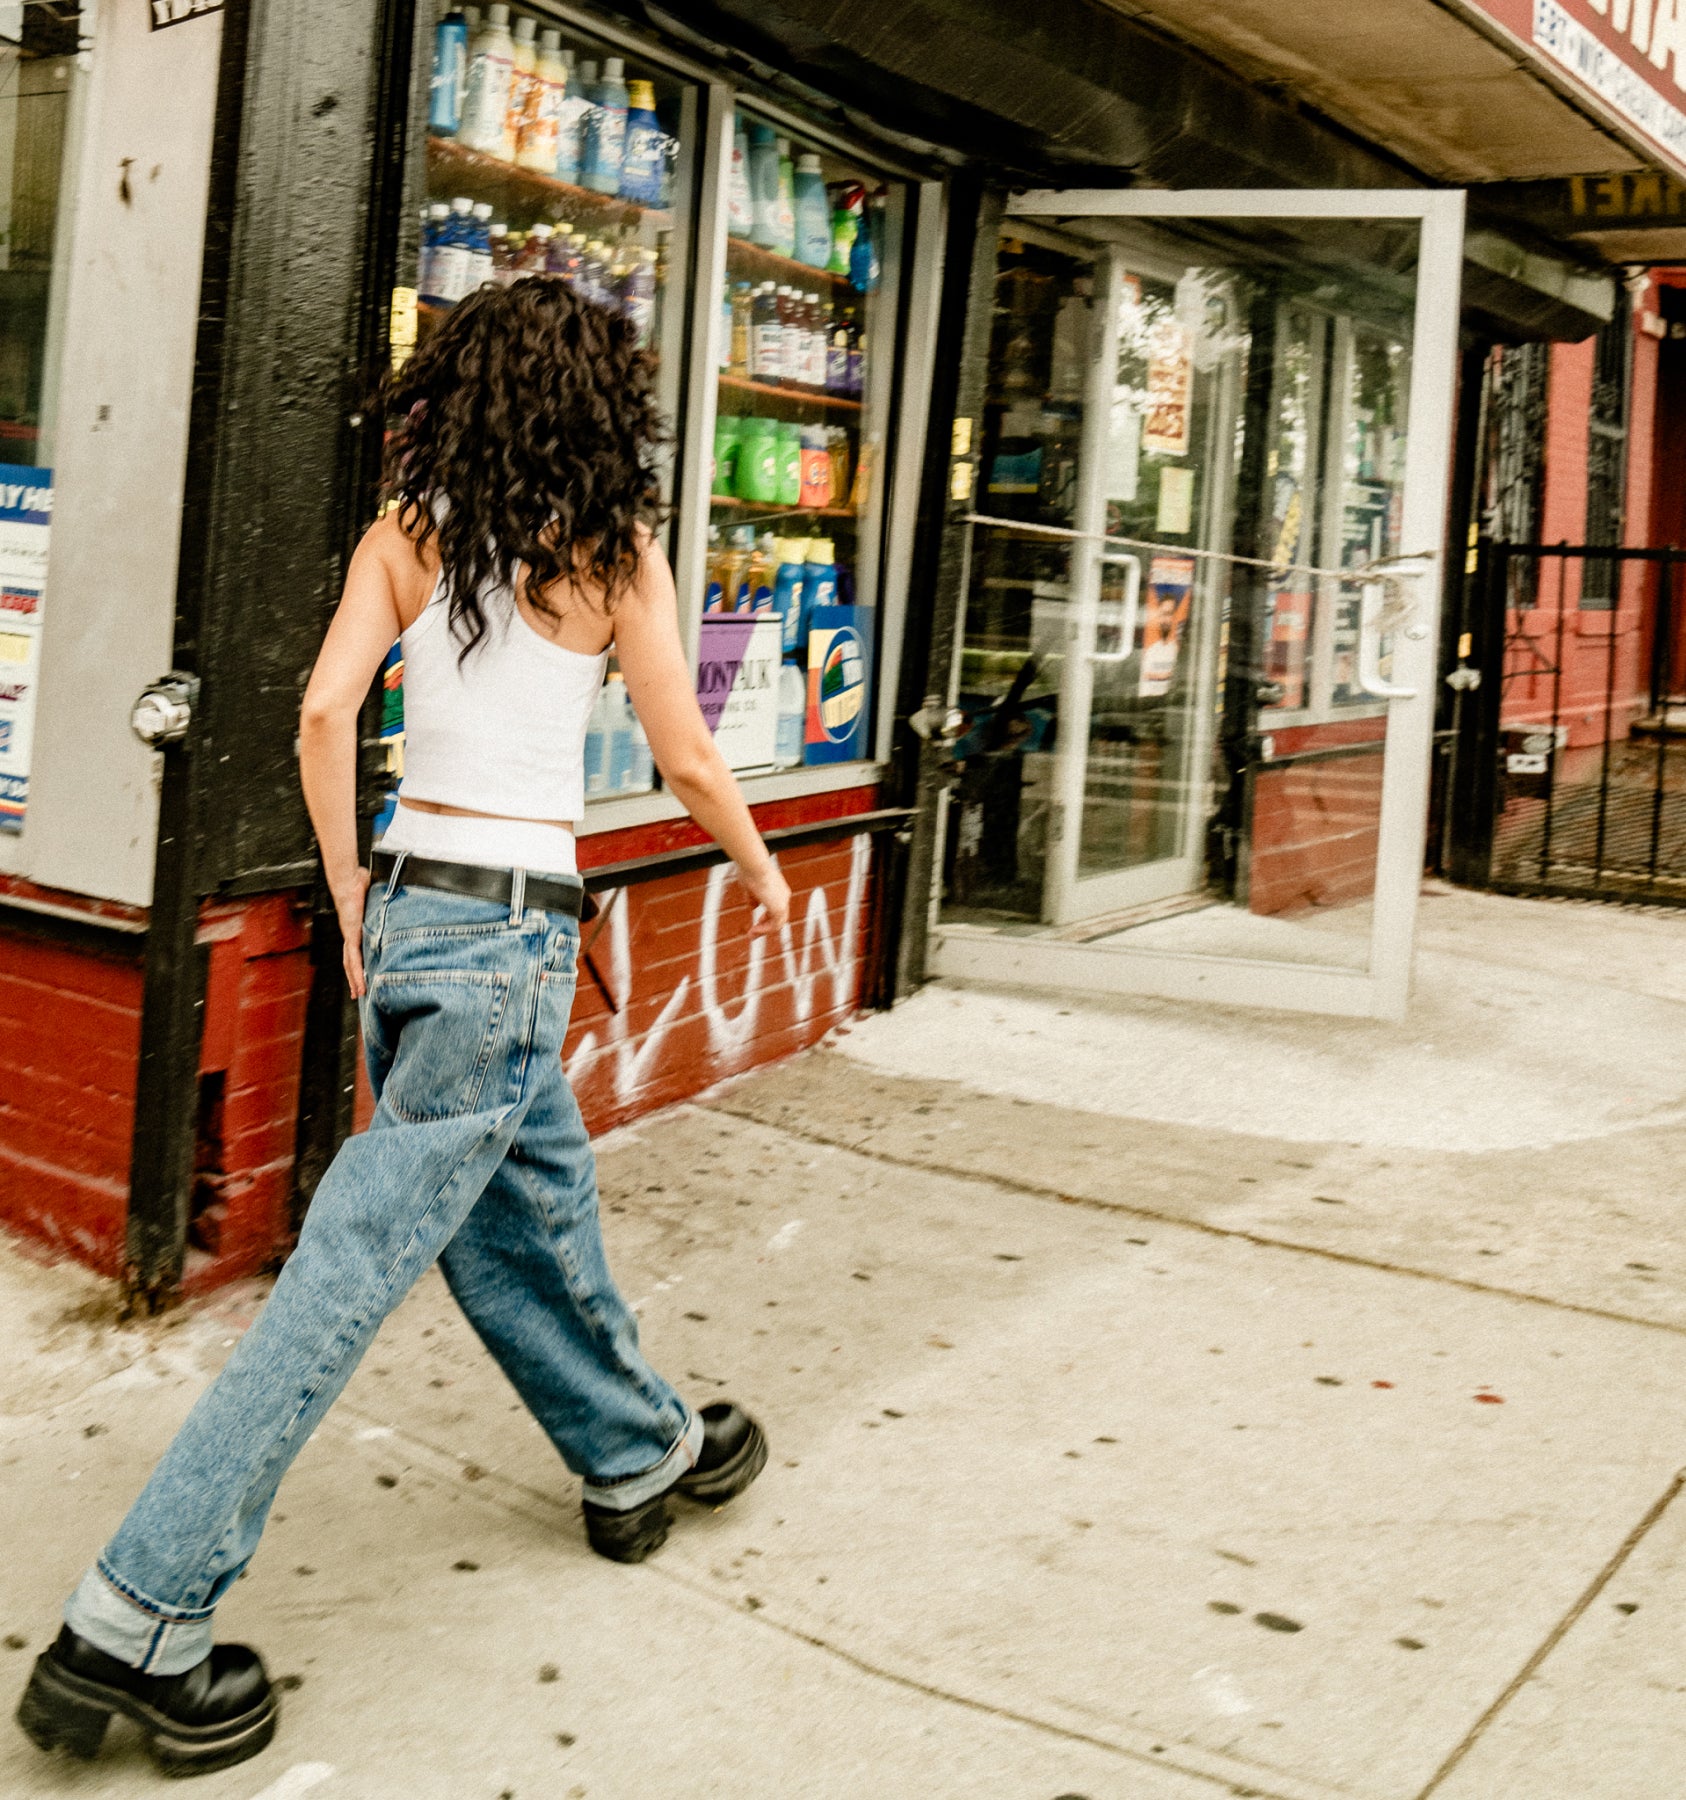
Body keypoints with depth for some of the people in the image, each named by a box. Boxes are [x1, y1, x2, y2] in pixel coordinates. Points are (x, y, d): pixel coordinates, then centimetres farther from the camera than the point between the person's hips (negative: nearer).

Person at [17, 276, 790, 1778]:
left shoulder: (408, 532, 6)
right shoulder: (615, 555, -4)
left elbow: (325, 713, -3)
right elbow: (689, 764, -1)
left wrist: (353, 901, 7)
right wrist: (763, 870, 17)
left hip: (406, 905, 6)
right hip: (511, 928, -6)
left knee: (541, 1210, 21)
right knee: (353, 1269, -4)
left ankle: (639, 1453, 41)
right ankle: (137, 1624, -1)